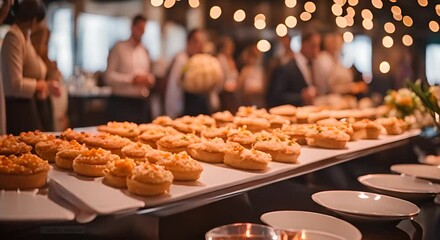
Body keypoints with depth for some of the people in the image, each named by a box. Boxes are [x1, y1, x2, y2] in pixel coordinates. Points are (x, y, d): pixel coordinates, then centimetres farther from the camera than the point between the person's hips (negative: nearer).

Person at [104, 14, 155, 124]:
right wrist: (131, 79, -18)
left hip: (143, 103, 6)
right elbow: (108, 76, -7)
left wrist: (150, 80, -1)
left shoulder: (145, 51, 16)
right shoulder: (119, 48, -2)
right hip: (123, 102, -5)